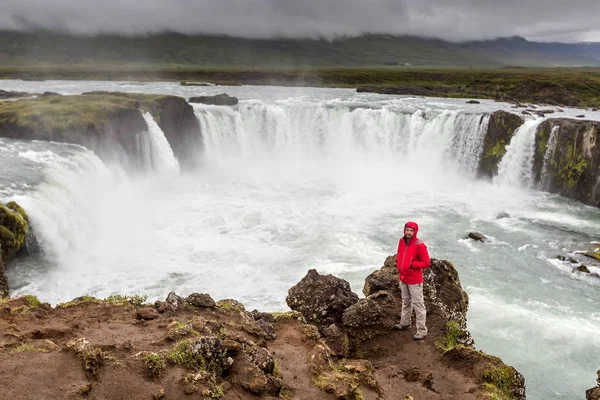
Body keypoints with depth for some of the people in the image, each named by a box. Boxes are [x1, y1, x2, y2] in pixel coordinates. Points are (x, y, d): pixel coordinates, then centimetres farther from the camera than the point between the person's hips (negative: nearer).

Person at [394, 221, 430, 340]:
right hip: (403, 278, 7)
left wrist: (412, 264, -23)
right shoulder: (401, 241, 1)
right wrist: (399, 263, 0)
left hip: (415, 281, -7)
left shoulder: (419, 245, -19)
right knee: (405, 302, 23)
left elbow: (426, 263, -16)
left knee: (418, 305, -1)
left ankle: (422, 331, 7)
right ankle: (405, 323, 39)